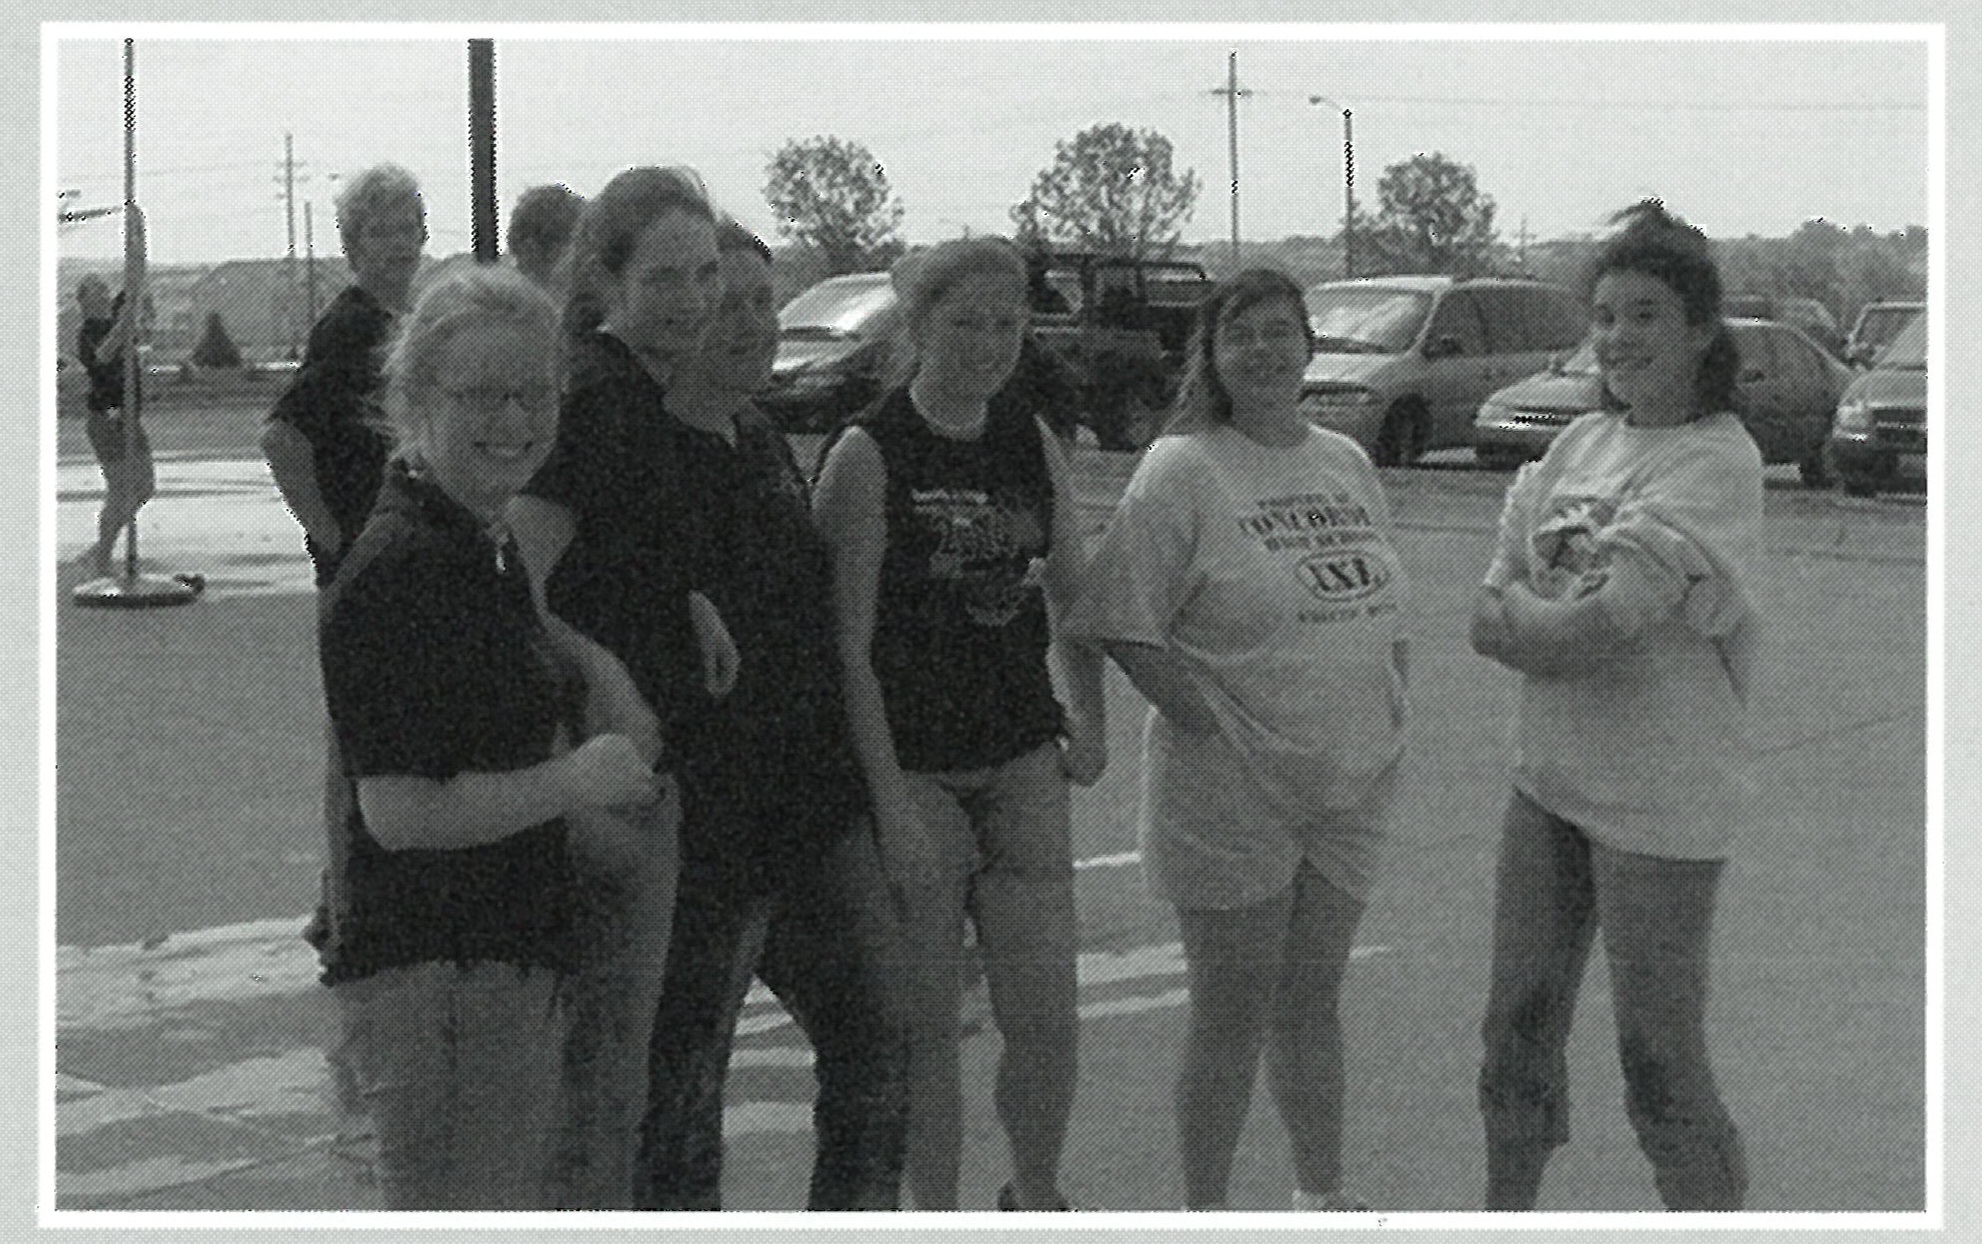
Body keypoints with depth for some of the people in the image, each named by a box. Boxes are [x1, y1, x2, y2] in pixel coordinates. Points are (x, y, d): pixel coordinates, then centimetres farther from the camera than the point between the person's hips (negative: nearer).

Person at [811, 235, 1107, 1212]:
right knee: (926, 1024, 2)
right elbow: (850, 645, -12)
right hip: (912, 769, -4)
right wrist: (890, 802, -16)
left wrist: (1089, 721, 9)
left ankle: (1035, 1197, 26)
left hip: (1021, 765, 4)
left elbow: (1069, 596, 21)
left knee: (1047, 1017, 2)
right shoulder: (867, 455, -9)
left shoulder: (1034, 445, 7)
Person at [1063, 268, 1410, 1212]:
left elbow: (1388, 612, 19)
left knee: (1313, 1001, 17)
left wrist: (1392, 725, 7)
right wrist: (1223, 729, -17)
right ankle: (1202, 1212, 16)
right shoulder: (1181, 470, -10)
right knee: (1232, 1016, 2)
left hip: (1348, 782, 6)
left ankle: (1322, 1196, 31)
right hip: (1230, 784, -6)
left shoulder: (1346, 464, 10)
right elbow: (1125, 628, -15)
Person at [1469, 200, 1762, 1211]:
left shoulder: (1715, 462, -16)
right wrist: (1565, 625, -14)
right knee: (1517, 1033, 17)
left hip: (1658, 803, -7)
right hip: (1549, 777, 7)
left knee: (1660, 1066, 3)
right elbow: (1486, 617, 3)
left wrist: (1521, 612, -7)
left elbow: (1595, 629, -24)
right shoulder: (1581, 443, 6)